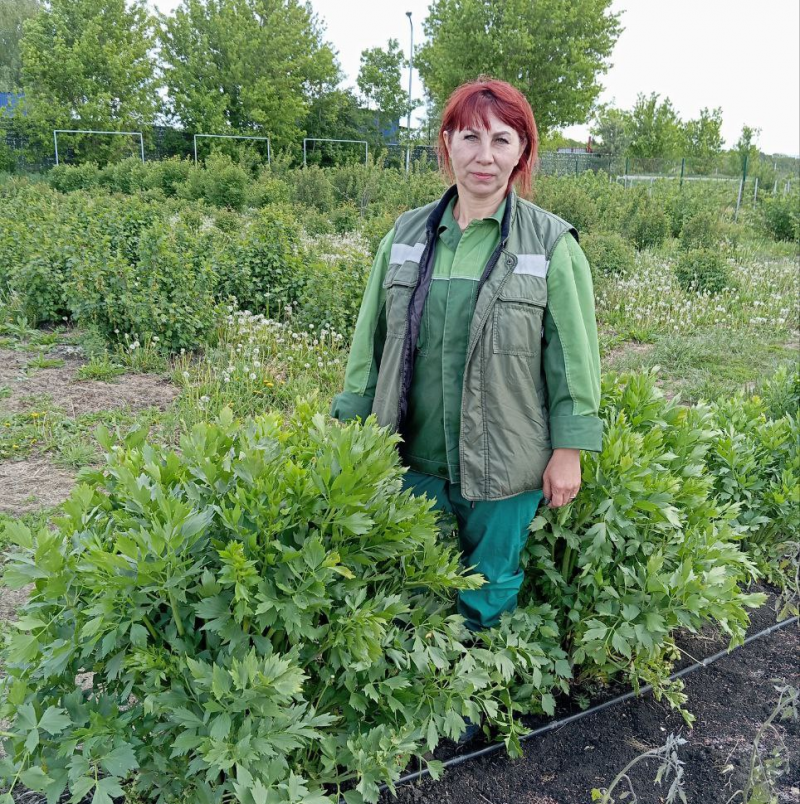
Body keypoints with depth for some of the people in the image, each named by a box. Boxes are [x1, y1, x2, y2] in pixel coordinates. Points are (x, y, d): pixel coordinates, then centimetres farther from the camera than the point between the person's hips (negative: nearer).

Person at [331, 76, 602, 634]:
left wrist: (568, 452, -5)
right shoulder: (407, 234, 3)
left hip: (505, 460, -3)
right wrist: (354, 428, 9)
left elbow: (573, 357, -4)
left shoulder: (552, 245, -7)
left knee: (489, 590, 14)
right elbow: (371, 339, 8)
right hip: (415, 453, 3)